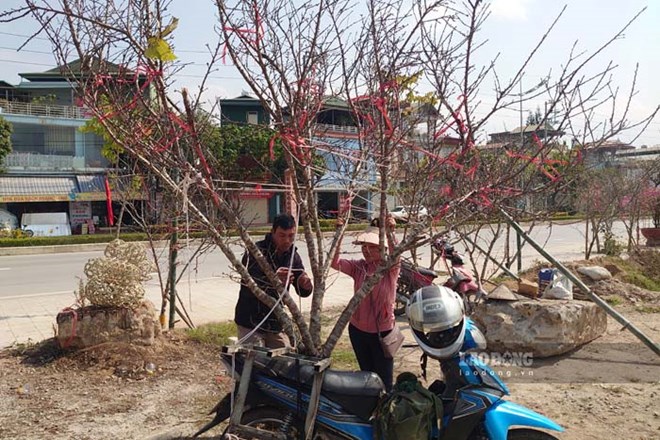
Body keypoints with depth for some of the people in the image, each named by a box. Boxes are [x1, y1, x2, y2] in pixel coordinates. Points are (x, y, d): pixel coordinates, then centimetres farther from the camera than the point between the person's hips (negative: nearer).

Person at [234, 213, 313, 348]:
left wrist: (306, 285, -23)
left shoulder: (293, 256, 2)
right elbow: (247, 286, -27)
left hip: (276, 325, 6)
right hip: (250, 324, -5)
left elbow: (303, 291, 2)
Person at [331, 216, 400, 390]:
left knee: (384, 380, 6)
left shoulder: (391, 268, -11)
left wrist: (390, 233, -49)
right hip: (358, 329, 4)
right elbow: (334, 263, -15)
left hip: (382, 331, -4)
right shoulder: (358, 266, -2)